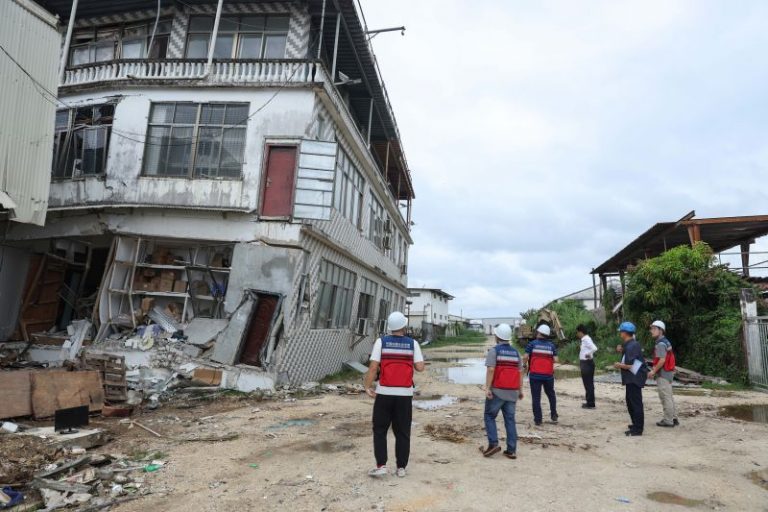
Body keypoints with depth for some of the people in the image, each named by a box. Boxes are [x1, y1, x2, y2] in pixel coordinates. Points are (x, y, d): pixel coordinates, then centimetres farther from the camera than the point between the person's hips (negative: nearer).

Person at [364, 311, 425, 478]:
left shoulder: (381, 342, -3)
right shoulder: (412, 343, 0)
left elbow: (373, 367, -10)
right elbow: (420, 367, -3)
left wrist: (367, 386, -1)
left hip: (385, 393, -1)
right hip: (405, 394, 1)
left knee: (380, 430, 11)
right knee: (403, 432, 12)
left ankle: (381, 466, 6)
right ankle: (401, 467, 16)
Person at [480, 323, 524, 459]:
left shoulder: (494, 350, -6)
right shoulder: (516, 352, 10)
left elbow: (490, 370, -16)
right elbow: (520, 372, 9)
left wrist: (487, 388, -17)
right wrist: (520, 390, 15)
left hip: (497, 391, -5)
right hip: (512, 392, 5)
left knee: (489, 416, 8)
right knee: (510, 420, 9)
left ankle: (493, 444, -3)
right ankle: (511, 450, 9)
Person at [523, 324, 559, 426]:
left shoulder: (532, 344, -5)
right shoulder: (551, 345, 3)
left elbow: (525, 357, -12)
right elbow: (555, 360, -3)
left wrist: (525, 364, 7)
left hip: (535, 375, -3)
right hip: (548, 375, 3)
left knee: (536, 397, 2)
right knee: (551, 395, 22)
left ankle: (538, 419, 3)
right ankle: (554, 416, 25)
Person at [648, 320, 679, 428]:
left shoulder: (661, 344, -18)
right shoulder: (665, 342, 14)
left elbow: (662, 360, -23)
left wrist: (653, 371, -15)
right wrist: (654, 370, 15)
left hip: (663, 374, -10)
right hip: (668, 373, 10)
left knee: (665, 397, -3)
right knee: (669, 397, 16)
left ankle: (668, 420, 3)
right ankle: (673, 418, 22)